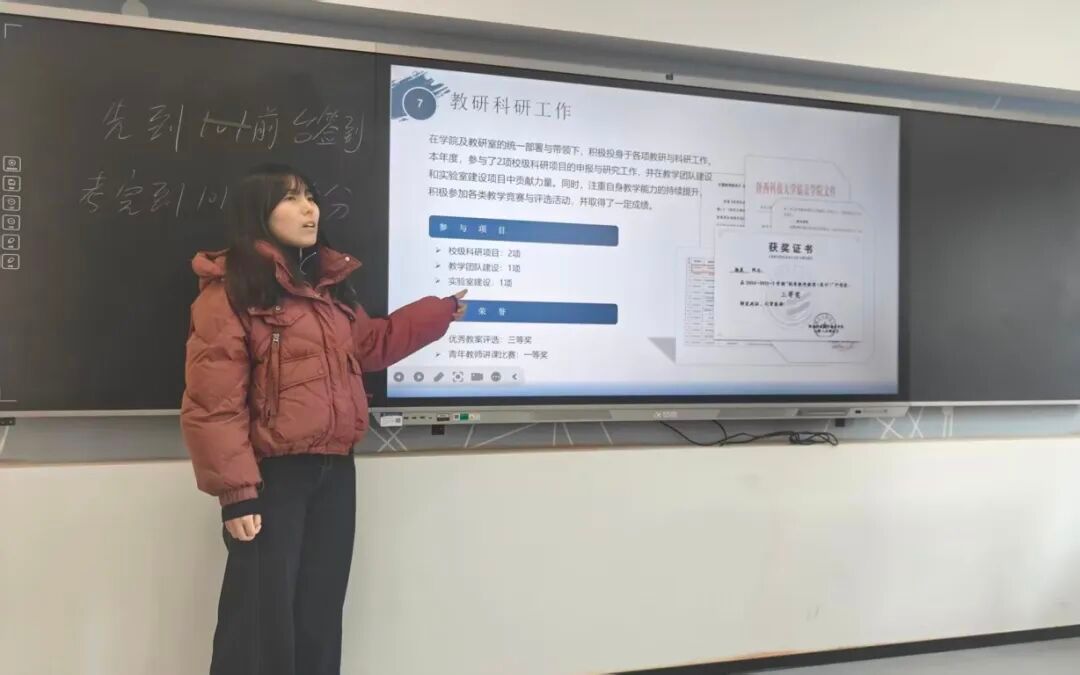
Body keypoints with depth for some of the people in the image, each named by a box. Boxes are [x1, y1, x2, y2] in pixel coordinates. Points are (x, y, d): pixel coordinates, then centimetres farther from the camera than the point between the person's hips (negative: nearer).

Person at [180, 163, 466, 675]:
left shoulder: (328, 285, 15)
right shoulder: (229, 290, -9)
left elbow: (369, 344, 27)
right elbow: (213, 403, -14)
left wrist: (440, 312, 26)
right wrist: (236, 491, -18)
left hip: (334, 472, 7)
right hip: (271, 476, -7)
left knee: (320, 617, 15)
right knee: (262, 622, 0)